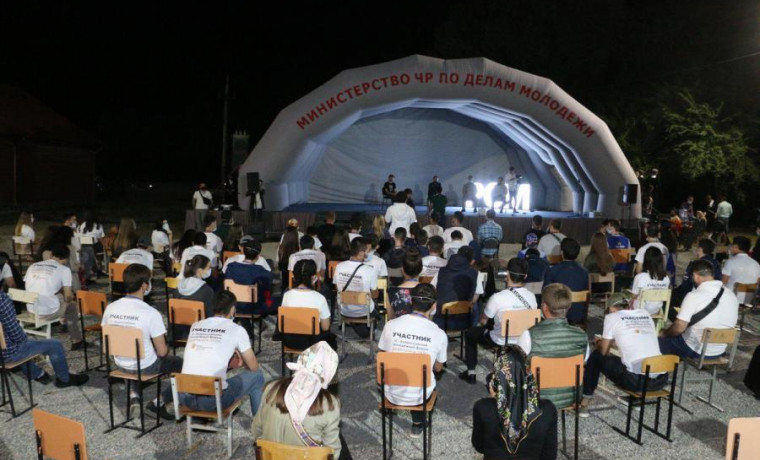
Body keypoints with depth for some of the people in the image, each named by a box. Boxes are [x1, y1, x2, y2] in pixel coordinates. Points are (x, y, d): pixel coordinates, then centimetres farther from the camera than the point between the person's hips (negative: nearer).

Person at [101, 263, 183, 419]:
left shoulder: (110, 308, -10)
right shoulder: (151, 313, -25)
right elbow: (162, 352, -19)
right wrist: (164, 351, 4)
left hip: (120, 364, 6)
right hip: (145, 367, -6)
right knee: (182, 363, 16)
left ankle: (134, 393, 26)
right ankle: (159, 402, 6)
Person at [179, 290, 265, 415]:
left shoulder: (195, 326, 12)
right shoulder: (236, 329, -2)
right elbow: (254, 367, 8)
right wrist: (242, 362, 29)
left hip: (185, 397, 5)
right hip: (213, 400, -5)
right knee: (257, 375, 17)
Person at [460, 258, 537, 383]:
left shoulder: (497, 298, -27)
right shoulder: (531, 297, -15)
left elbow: (483, 321, -10)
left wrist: (482, 322, 14)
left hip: (501, 342, -4)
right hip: (523, 341, 5)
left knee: (471, 333, 22)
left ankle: (471, 373, 26)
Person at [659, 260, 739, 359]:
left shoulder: (694, 296, -23)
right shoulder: (732, 296, -3)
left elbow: (679, 328, -22)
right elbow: (730, 324, 11)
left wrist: (664, 333, -2)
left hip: (694, 350, -6)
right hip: (719, 351, 6)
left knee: (661, 340, 16)